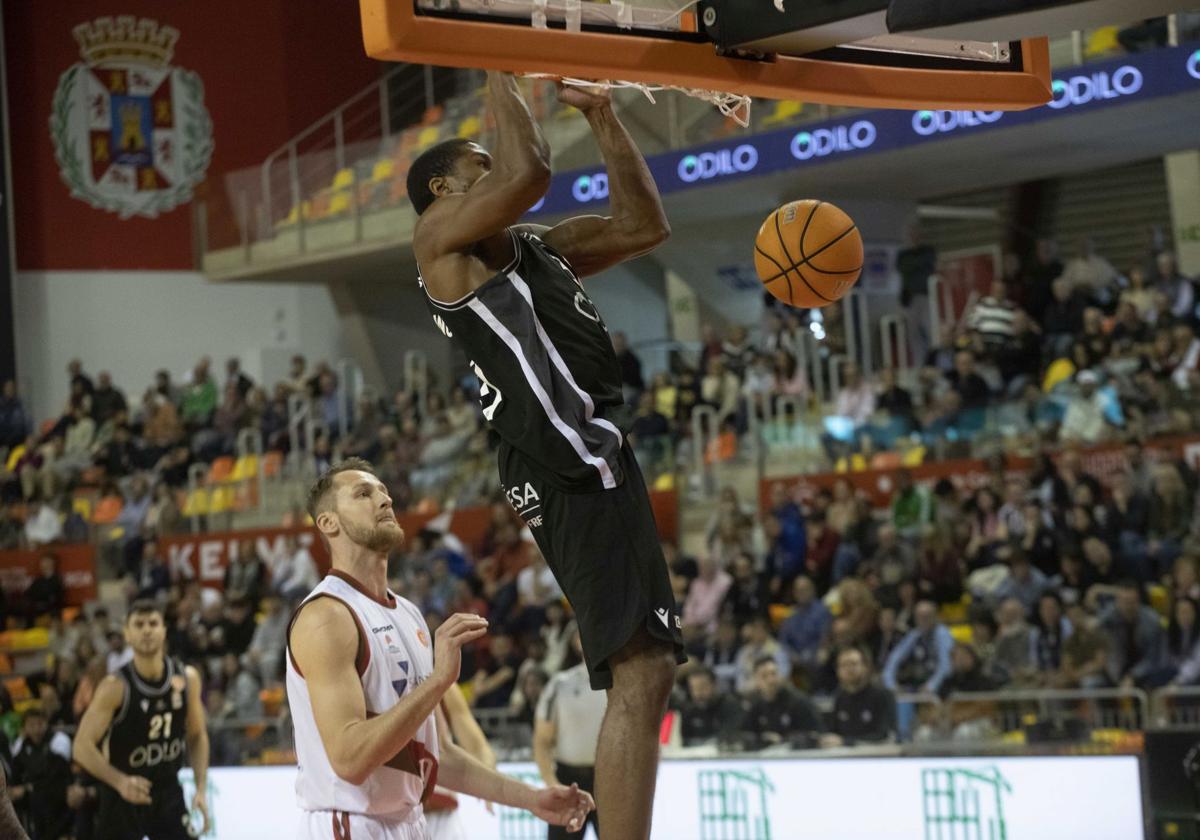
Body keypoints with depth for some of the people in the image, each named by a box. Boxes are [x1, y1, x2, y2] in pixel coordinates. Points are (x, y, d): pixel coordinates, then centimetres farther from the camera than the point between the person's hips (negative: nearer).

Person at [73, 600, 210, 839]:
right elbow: (83, 747, -18)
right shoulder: (116, 687, -16)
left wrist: (201, 789, -2)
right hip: (123, 798, -3)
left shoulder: (187, 679, -4)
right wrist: (120, 782, -33)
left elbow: (197, 736, 9)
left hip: (168, 792, 3)